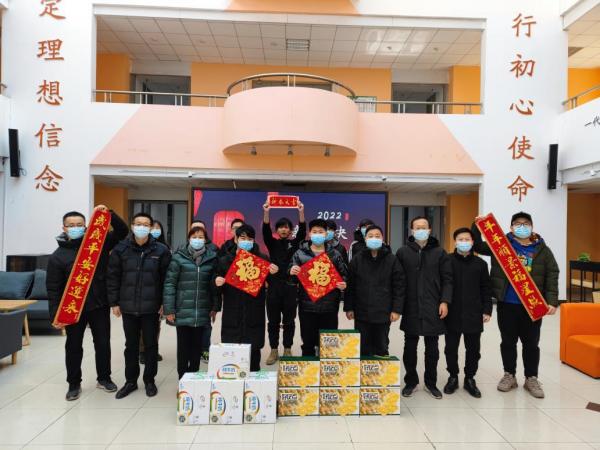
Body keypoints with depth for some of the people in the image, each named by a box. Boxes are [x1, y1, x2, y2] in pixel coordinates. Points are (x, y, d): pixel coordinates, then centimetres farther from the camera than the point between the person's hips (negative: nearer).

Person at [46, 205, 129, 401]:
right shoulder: (58, 256, -4)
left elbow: (122, 231, -4)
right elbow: (53, 289, -5)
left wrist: (109, 214, -20)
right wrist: (55, 315, -11)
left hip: (99, 305, 1)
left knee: (103, 343, 11)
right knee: (73, 347, 12)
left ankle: (103, 378, 29)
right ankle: (74, 384, 29)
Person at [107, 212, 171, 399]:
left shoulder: (161, 250, -7)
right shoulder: (121, 249, -3)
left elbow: (167, 278, -3)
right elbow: (113, 277, 2)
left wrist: (165, 302, -4)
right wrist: (114, 302, 0)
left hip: (151, 307, -1)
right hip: (128, 307, 2)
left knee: (151, 345, 11)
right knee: (131, 346, 15)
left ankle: (149, 380, 27)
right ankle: (130, 381, 30)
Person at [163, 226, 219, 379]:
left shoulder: (211, 258, 4)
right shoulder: (179, 257, -4)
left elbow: (214, 284, 8)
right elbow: (169, 283, -5)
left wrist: (214, 306, 5)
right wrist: (169, 309, -9)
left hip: (202, 312, 2)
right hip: (183, 311, -2)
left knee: (197, 346, 12)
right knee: (183, 346, 7)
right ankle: (182, 378, 22)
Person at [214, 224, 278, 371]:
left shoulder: (262, 259, 4)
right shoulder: (225, 261, 6)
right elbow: (218, 287, 14)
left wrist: (274, 273, -13)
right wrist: (217, 283, -9)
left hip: (254, 315, 0)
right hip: (232, 314, 1)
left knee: (253, 350, 3)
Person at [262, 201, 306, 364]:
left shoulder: (295, 243, 6)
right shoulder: (272, 244, 6)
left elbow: (302, 231, -10)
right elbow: (265, 231, -10)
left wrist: (301, 212, -23)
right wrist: (266, 213, -25)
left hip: (290, 287, 0)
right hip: (274, 286, 1)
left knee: (289, 321, 7)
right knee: (273, 321, 6)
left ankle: (287, 350, 19)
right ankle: (274, 351, 17)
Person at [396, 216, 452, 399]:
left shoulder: (440, 252, 4)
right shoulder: (402, 252, 3)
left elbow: (447, 280, 2)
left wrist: (444, 301, -8)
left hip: (433, 308, 0)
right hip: (410, 308, 0)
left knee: (432, 347, 10)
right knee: (410, 346, 9)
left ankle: (431, 382, 25)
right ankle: (411, 381, 24)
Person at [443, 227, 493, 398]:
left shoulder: (480, 263, 4)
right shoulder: (447, 261, -3)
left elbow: (486, 289, 7)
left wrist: (487, 310, 1)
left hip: (473, 314, 2)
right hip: (452, 314, -1)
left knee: (473, 349, 11)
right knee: (451, 348, 9)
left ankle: (470, 379, 27)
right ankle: (453, 377, 26)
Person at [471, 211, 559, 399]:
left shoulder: (542, 249, 2)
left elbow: (552, 276, 0)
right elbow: (478, 246, 3)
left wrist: (552, 301, -8)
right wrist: (477, 227, -13)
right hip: (507, 304, 0)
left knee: (531, 343, 11)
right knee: (508, 342, 12)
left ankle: (531, 378, 27)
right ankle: (509, 375, 27)